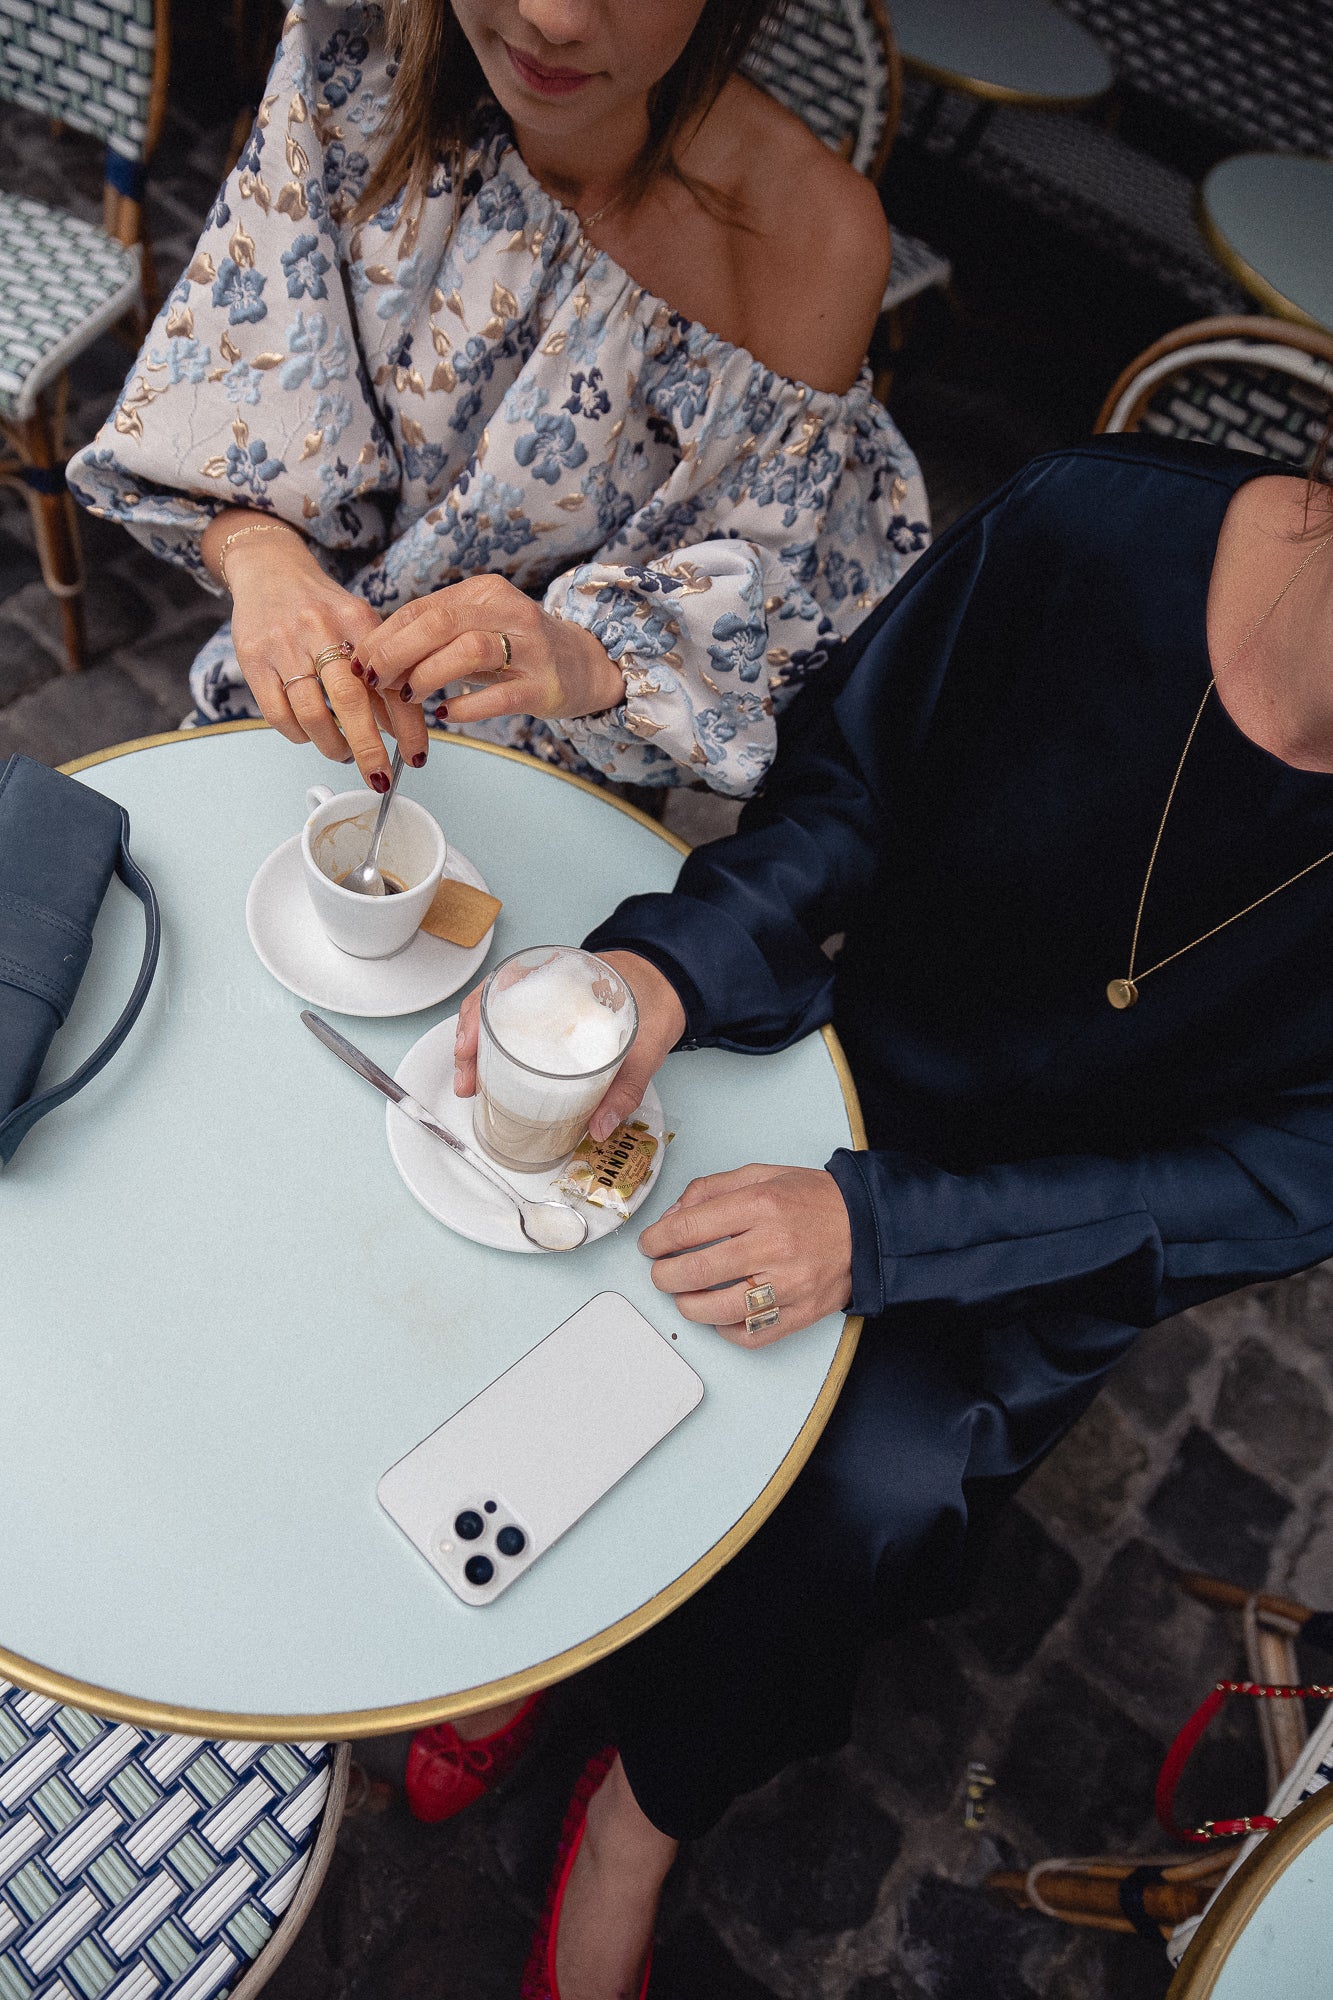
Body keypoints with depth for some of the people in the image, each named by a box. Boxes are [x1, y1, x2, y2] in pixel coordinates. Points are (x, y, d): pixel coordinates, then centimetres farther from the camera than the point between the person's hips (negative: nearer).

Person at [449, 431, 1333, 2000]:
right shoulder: (1092, 529, -23)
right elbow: (843, 794, -11)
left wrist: (885, 1229, -32)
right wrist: (665, 965, -32)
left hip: (1076, 1238, -1)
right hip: (865, 1065, 2)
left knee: (869, 1475, -23)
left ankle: (647, 1810, 12)